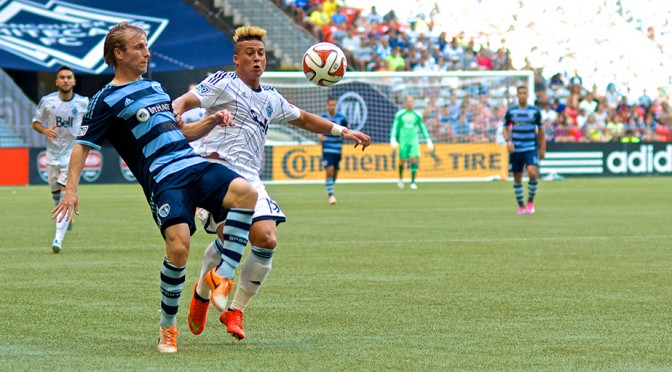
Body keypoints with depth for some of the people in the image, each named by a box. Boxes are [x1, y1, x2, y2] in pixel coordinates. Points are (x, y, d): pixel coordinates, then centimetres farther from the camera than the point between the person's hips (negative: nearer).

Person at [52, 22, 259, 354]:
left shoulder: (155, 87, 25)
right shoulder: (107, 100, 5)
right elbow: (83, 145, 3)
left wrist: (210, 122, 18)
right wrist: (71, 189, -9)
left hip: (195, 164, 6)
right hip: (163, 179, -6)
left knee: (245, 192, -24)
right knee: (178, 246, -24)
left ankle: (220, 276, -13)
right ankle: (167, 327, -2)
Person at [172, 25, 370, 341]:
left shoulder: (271, 99, 23)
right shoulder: (223, 83, 4)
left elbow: (302, 119, 37)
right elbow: (187, 100, -9)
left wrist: (343, 131, 32)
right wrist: (175, 113, -32)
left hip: (249, 178, 6)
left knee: (266, 240, -12)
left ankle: (235, 311, 3)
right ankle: (202, 293, 2)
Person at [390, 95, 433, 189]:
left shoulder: (417, 115, 5)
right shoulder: (400, 114, -1)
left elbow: (422, 128, 14)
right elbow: (395, 127, -1)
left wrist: (428, 140, 10)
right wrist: (393, 139, -13)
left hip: (414, 141, 1)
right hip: (403, 141, -1)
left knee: (414, 160, -12)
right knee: (402, 161, 1)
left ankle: (413, 182, -8)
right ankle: (400, 178, 28)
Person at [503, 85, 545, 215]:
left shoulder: (535, 111, 3)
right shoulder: (510, 112, 4)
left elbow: (541, 130, 11)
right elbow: (505, 128, 10)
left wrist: (542, 149, 8)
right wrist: (508, 140, -10)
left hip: (531, 149, -1)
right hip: (515, 150, 1)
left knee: (532, 173, -21)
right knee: (517, 178, 4)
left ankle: (530, 201, -2)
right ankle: (521, 206, 18)